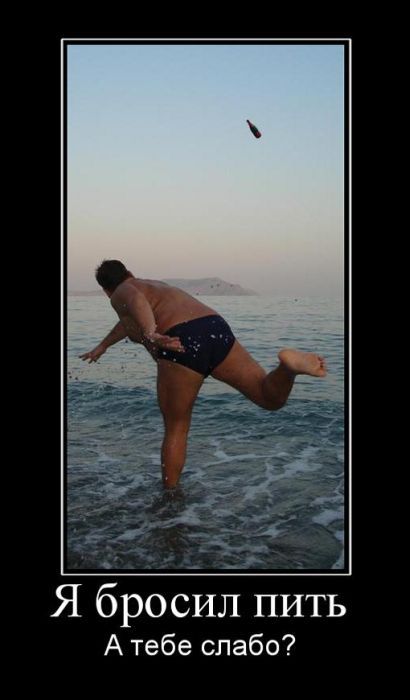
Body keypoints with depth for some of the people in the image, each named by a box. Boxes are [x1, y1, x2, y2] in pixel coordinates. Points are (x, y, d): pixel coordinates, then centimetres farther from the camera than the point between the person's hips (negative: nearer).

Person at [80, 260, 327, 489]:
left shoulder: (121, 294, 18)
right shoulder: (155, 285, 42)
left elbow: (136, 300, -10)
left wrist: (151, 334, -29)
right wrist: (102, 346, 76)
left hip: (182, 343, -5)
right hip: (217, 328, 6)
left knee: (176, 430, 12)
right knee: (272, 398, 2)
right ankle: (290, 363, -28)